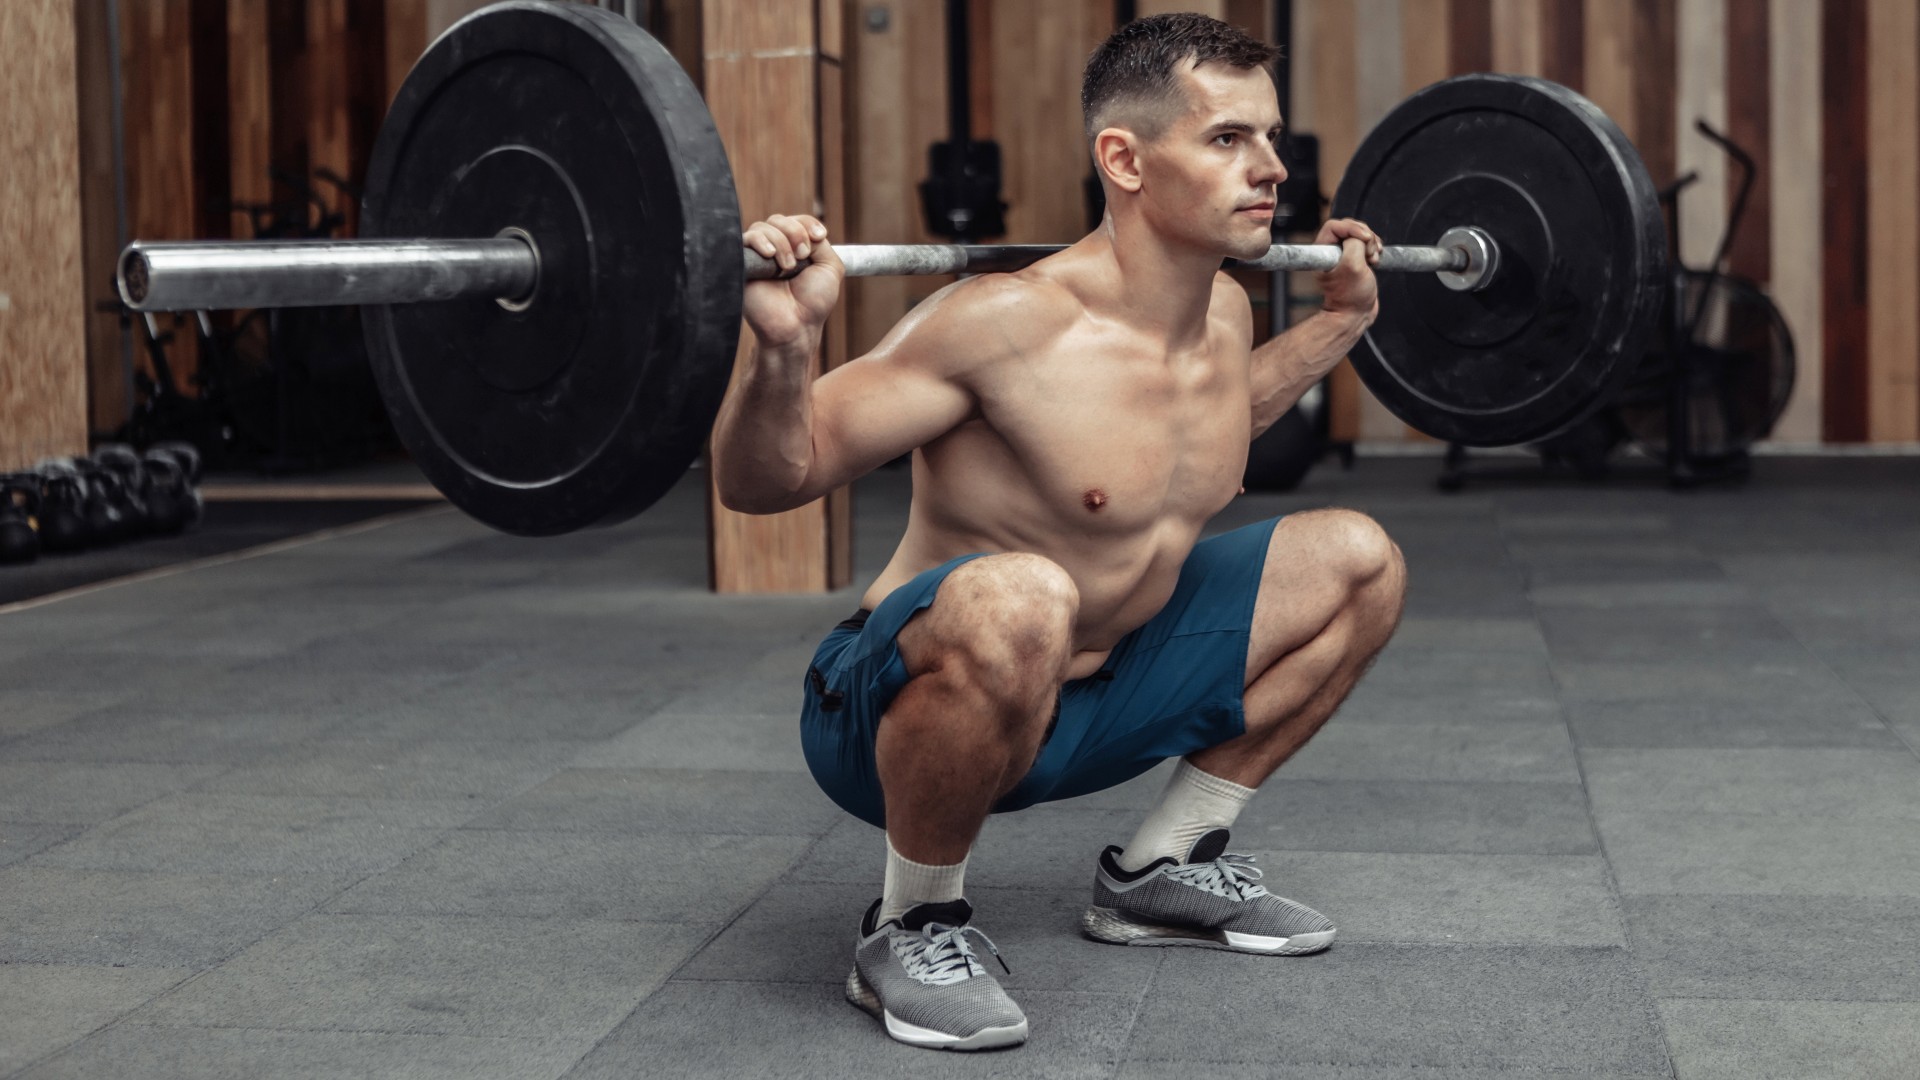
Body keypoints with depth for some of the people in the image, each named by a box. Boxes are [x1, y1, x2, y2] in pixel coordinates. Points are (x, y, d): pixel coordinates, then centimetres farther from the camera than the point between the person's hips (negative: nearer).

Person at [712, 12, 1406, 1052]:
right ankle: (910, 928, -15)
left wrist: (1338, 320, 24)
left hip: (1086, 699, 8)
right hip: (894, 713, -8)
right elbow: (762, 482, -21)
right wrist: (783, 345, -40)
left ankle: (1162, 869, 18)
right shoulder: (1009, 324, -26)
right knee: (1017, 603, -43)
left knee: (1358, 561, 10)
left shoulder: (1225, 311, 0)